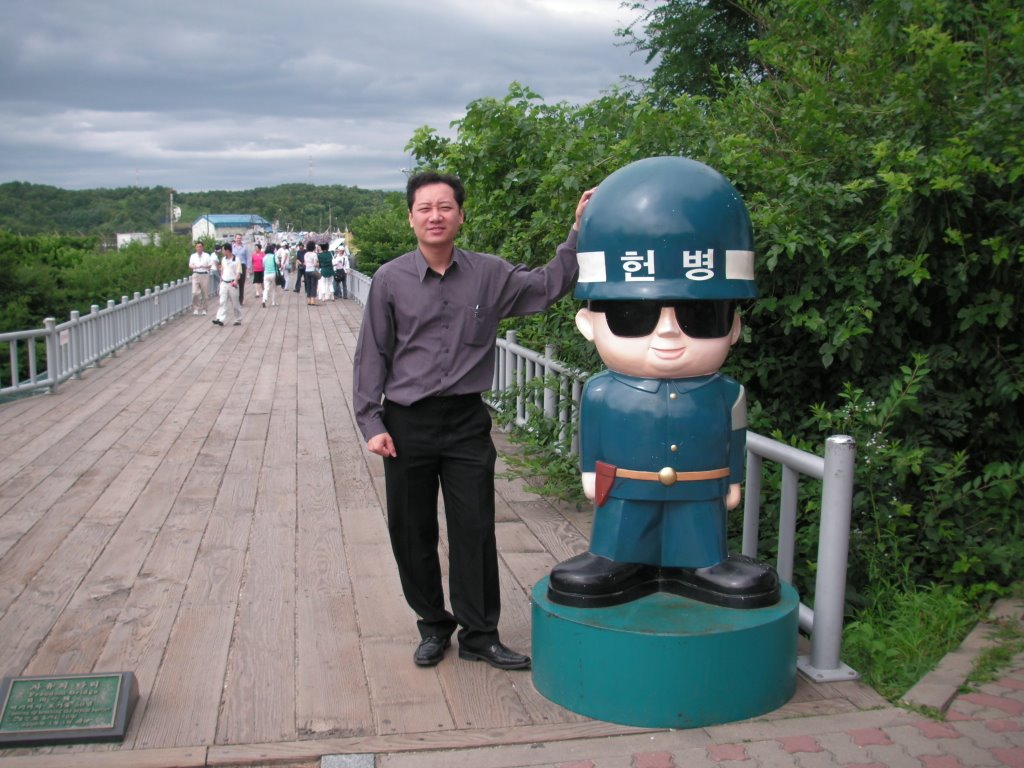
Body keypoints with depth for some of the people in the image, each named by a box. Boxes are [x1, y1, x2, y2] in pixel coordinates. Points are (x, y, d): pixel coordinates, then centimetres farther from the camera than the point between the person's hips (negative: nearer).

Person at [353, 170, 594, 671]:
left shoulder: (489, 275, 2)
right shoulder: (390, 281, -1)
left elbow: (547, 286, 8)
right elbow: (371, 357, 2)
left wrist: (579, 231, -2)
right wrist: (371, 423, -4)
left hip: (467, 422, 1)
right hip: (407, 424, 0)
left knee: (475, 531, 3)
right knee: (412, 534, 9)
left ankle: (478, 634, 19)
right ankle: (433, 625, 28)